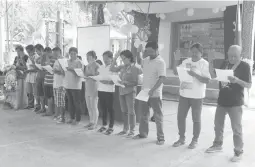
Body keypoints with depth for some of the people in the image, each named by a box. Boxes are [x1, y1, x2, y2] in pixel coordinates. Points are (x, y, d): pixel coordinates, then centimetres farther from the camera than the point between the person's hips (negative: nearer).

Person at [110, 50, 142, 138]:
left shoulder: (135, 68, -10)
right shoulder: (122, 67, 7)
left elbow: (136, 82, -12)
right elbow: (112, 69, 9)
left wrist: (126, 83, -22)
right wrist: (115, 58, 3)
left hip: (130, 92, -6)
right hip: (121, 91, 6)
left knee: (131, 111, 2)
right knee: (124, 111, 13)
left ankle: (132, 131, 12)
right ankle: (125, 129, 26)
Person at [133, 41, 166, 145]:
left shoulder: (160, 62, -14)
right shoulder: (146, 59, 8)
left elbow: (162, 78, -21)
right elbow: (139, 64, 29)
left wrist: (153, 90, -30)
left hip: (155, 93, -7)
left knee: (158, 116, 3)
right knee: (144, 114, 16)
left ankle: (161, 137, 12)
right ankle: (143, 133, 29)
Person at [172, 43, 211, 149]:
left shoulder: (204, 64, -8)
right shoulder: (186, 61, 8)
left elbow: (207, 80, -16)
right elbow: (176, 73, 10)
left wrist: (195, 74, -26)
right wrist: (176, 61, -2)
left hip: (197, 96, -5)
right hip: (184, 94, 5)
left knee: (196, 119, 7)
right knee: (180, 117, 10)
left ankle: (195, 140, 22)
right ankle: (182, 138, 25)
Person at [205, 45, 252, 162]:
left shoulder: (244, 66, -9)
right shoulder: (224, 64, 5)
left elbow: (249, 85, -11)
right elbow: (214, 76, 7)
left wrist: (237, 80, -29)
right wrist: (211, 63, -8)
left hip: (235, 102, -5)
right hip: (222, 100, 5)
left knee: (236, 128, 2)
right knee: (218, 125, 16)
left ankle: (238, 152, 15)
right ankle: (218, 145, 34)